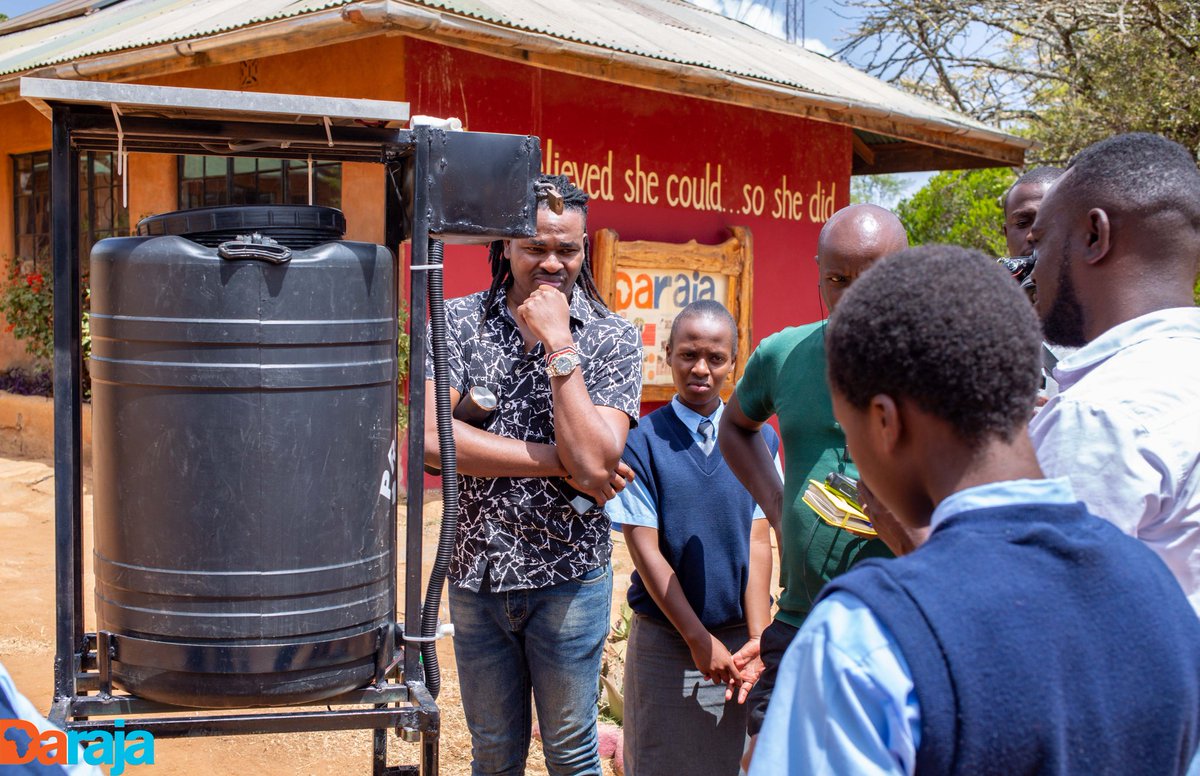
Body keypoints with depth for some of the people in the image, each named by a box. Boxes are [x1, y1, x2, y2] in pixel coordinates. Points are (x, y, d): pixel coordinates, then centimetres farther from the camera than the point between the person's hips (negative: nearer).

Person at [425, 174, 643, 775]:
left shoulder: (613, 337, -6)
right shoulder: (459, 321, -3)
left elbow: (594, 462, -19)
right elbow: (431, 438, -17)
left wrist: (558, 345, -19)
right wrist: (560, 464, -18)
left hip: (567, 578, -1)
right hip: (475, 573, 1)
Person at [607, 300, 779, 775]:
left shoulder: (758, 438, 0)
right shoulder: (643, 439, -7)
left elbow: (758, 543, -2)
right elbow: (645, 550, -9)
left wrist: (757, 637, -10)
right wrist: (699, 639, -11)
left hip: (739, 635, 2)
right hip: (665, 640, -2)